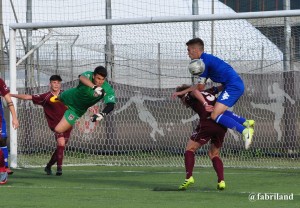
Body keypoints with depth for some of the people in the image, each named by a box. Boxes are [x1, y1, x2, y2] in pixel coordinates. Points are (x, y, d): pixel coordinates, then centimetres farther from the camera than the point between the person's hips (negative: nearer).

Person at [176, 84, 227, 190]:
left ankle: (189, 177, -8)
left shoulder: (189, 96, 10)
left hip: (207, 123, -6)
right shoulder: (208, 92, 27)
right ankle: (221, 181, 3)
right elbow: (221, 87, 38)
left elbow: (196, 92, -13)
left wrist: (205, 104, -25)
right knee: (214, 153, 20)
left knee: (190, 149, 8)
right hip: (222, 125, 6)